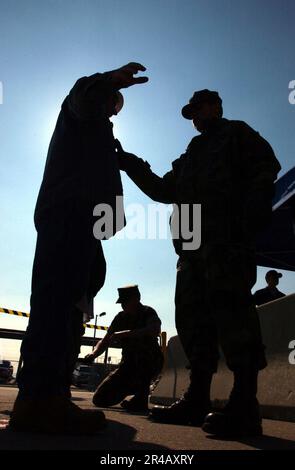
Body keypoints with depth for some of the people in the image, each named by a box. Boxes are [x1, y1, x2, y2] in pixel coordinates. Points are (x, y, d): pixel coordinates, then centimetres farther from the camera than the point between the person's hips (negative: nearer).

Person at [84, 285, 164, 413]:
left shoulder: (148, 313, -12)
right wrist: (94, 354, -19)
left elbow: (155, 330, -35)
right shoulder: (121, 318, 1)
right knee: (99, 399, -5)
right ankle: (133, 387, 22)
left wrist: (125, 334, -39)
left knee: (141, 342, -37)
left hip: (151, 363, -5)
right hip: (129, 364, 5)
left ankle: (141, 398, -23)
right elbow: (105, 342, 3)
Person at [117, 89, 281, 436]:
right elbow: (163, 190, 32)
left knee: (230, 308, -18)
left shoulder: (236, 134, 17)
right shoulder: (191, 155, 36)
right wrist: (129, 163, 26)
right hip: (194, 244, 8)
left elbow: (266, 165, 2)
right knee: (192, 316, 0)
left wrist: (255, 204, -17)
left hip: (228, 237, -7)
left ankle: (244, 409, -16)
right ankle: (196, 402, 4)